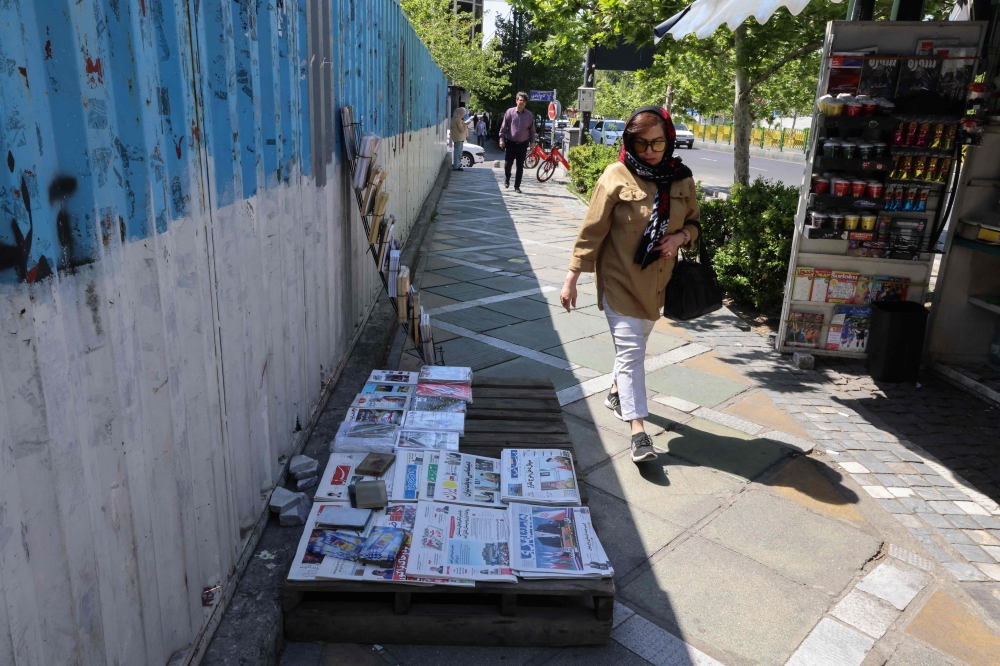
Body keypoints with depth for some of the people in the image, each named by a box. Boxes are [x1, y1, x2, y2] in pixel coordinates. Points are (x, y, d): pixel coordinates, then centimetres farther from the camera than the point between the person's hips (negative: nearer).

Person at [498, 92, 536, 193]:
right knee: (508, 164, 1)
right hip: (510, 143, -1)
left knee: (520, 166, 4)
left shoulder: (529, 115, 2)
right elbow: (503, 126, -1)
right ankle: (507, 178, 32)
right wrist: (502, 139, -6)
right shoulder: (510, 112, -3)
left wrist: (532, 142, 5)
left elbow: (532, 130, 8)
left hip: (523, 144, 1)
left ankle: (517, 186, 14)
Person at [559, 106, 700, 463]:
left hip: (657, 279, 5)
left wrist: (681, 237, -11)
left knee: (634, 344, 20)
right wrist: (572, 277, -11)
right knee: (630, 350, -7)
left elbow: (693, 222, 14)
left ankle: (617, 392, 45)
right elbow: (592, 231, -10)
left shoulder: (682, 179, 1)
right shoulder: (617, 177, -12)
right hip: (619, 278, -5)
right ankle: (638, 430, -4)